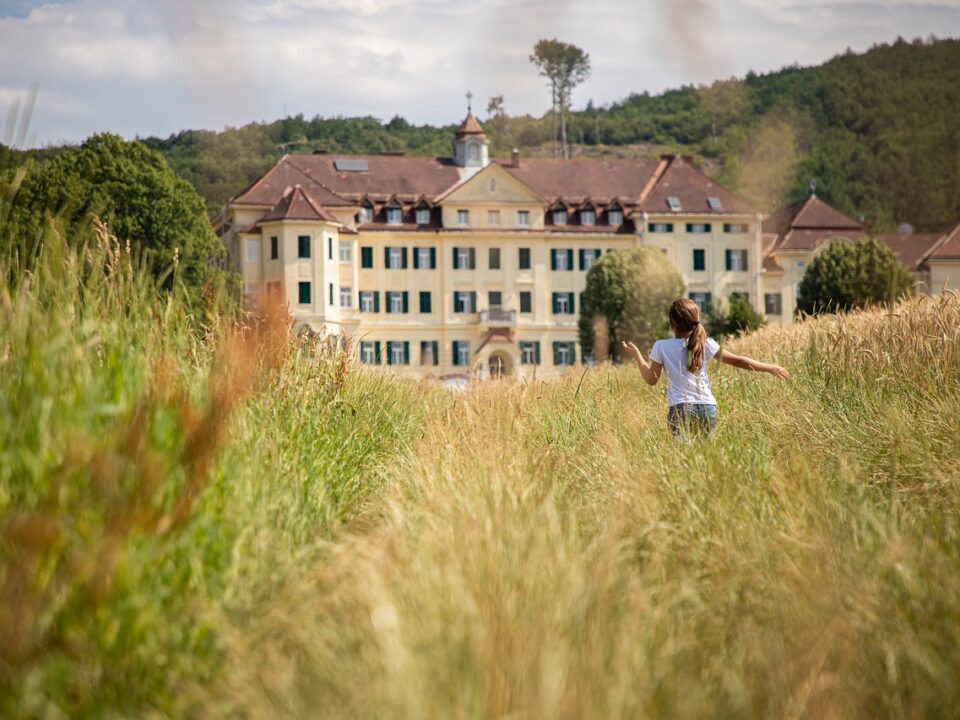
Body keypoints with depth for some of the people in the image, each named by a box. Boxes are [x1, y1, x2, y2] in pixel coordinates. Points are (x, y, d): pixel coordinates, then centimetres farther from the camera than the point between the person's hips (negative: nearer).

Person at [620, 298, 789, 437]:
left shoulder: (661, 346, 0)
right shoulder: (705, 344, 3)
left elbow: (651, 379, 9)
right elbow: (738, 361, 5)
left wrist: (637, 355, 22)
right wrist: (770, 368, 13)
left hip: (679, 409, -2)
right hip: (707, 408, 2)